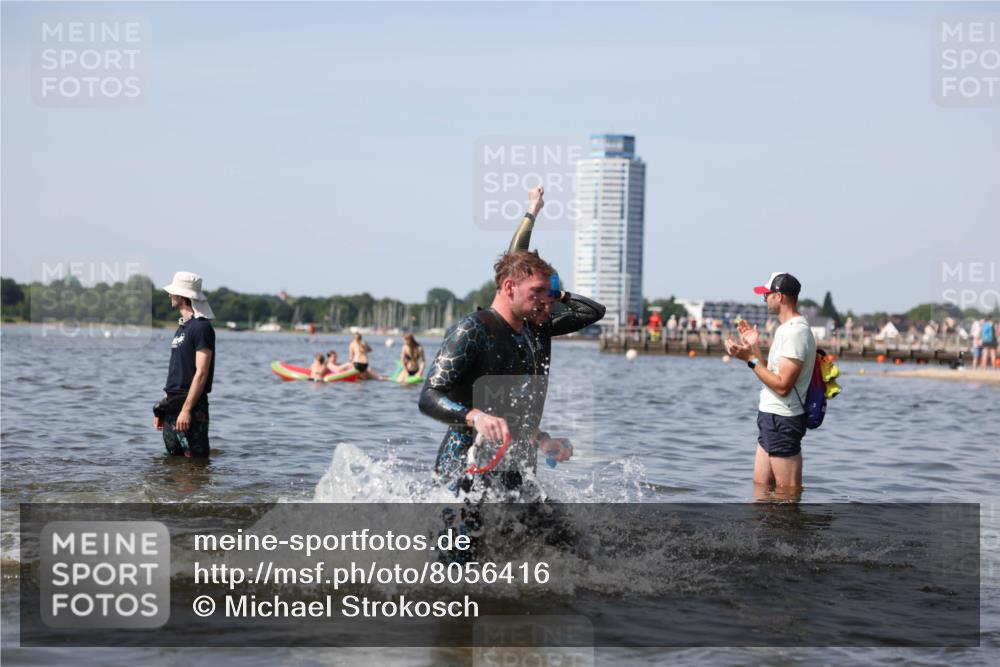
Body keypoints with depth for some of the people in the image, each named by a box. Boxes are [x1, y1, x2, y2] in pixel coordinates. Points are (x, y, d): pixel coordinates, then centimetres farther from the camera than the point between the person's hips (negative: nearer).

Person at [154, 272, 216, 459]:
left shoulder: (201, 327, -12)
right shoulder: (182, 327, 17)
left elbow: (201, 373, -18)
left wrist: (186, 409, -23)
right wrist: (162, 408, 17)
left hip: (191, 407, -9)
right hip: (172, 405, 9)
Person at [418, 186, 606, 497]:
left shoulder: (537, 328, 14)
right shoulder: (471, 331, -11)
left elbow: (594, 311, 27)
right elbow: (429, 398, -19)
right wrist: (475, 417, -36)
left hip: (513, 477, 8)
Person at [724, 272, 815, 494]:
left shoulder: (796, 332, -18)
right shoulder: (785, 328, 15)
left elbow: (782, 385, -23)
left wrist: (750, 359, -20)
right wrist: (755, 347, 12)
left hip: (782, 420, -11)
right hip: (771, 417, 11)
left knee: (788, 492, -4)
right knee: (761, 486, 14)